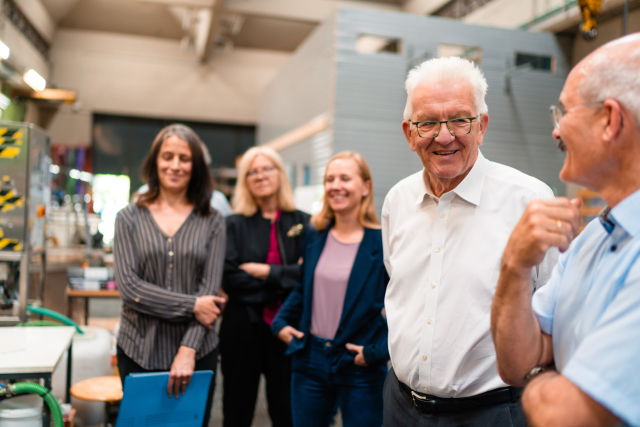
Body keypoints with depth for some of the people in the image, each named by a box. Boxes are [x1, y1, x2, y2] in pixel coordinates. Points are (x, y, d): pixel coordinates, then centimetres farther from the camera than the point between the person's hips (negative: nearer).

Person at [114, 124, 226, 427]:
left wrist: (189, 350, -15)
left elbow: (210, 289, -6)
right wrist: (192, 306, -14)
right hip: (139, 351, 0)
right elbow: (128, 286, -8)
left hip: (196, 351, 0)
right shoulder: (129, 218, 2)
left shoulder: (211, 222, 1)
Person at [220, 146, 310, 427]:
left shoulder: (303, 223, 4)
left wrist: (262, 271, -12)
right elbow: (230, 279, -9)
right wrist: (284, 280, -12)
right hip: (243, 329, 0)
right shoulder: (235, 225, 3)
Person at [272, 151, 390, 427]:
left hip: (358, 367, -4)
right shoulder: (315, 234, 5)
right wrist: (281, 323, 7)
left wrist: (377, 352, -14)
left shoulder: (383, 242, -11)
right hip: (310, 362, 5)